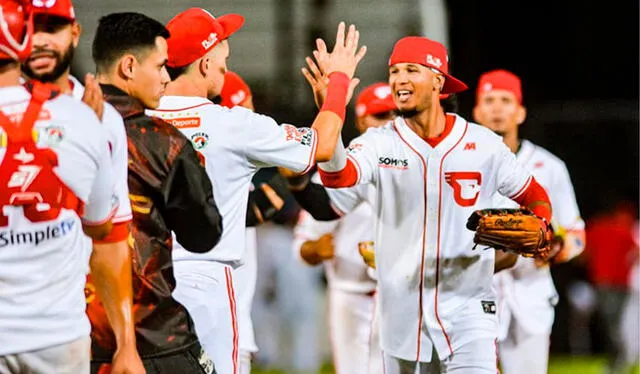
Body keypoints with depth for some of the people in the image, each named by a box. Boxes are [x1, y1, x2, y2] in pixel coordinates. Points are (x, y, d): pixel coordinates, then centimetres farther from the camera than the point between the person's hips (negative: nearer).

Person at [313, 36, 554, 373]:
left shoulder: (483, 145, -1)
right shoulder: (381, 143, -2)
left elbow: (534, 196, 12)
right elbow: (336, 176, -23)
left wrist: (538, 229, -12)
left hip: (466, 307, -2)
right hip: (402, 306, 2)